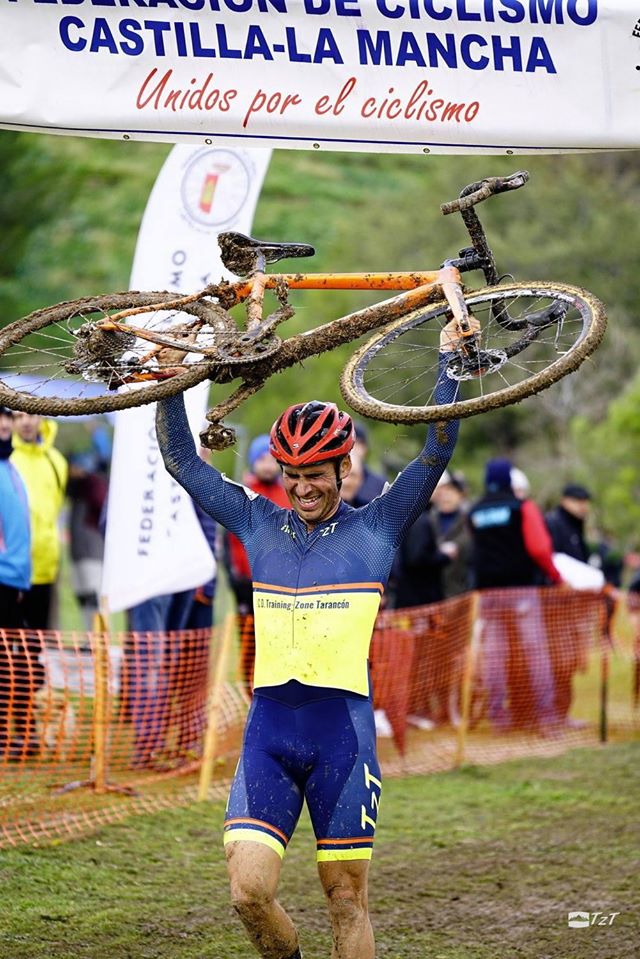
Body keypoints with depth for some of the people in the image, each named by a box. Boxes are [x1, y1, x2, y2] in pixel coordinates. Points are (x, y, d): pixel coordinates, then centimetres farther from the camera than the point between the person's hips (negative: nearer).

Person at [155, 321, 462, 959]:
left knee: (346, 898, 3)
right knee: (249, 893, -8)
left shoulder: (375, 529, 5)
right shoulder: (259, 524, 12)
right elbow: (182, 461, 15)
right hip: (268, 731, 2)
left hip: (343, 731, -2)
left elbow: (437, 451, -2)